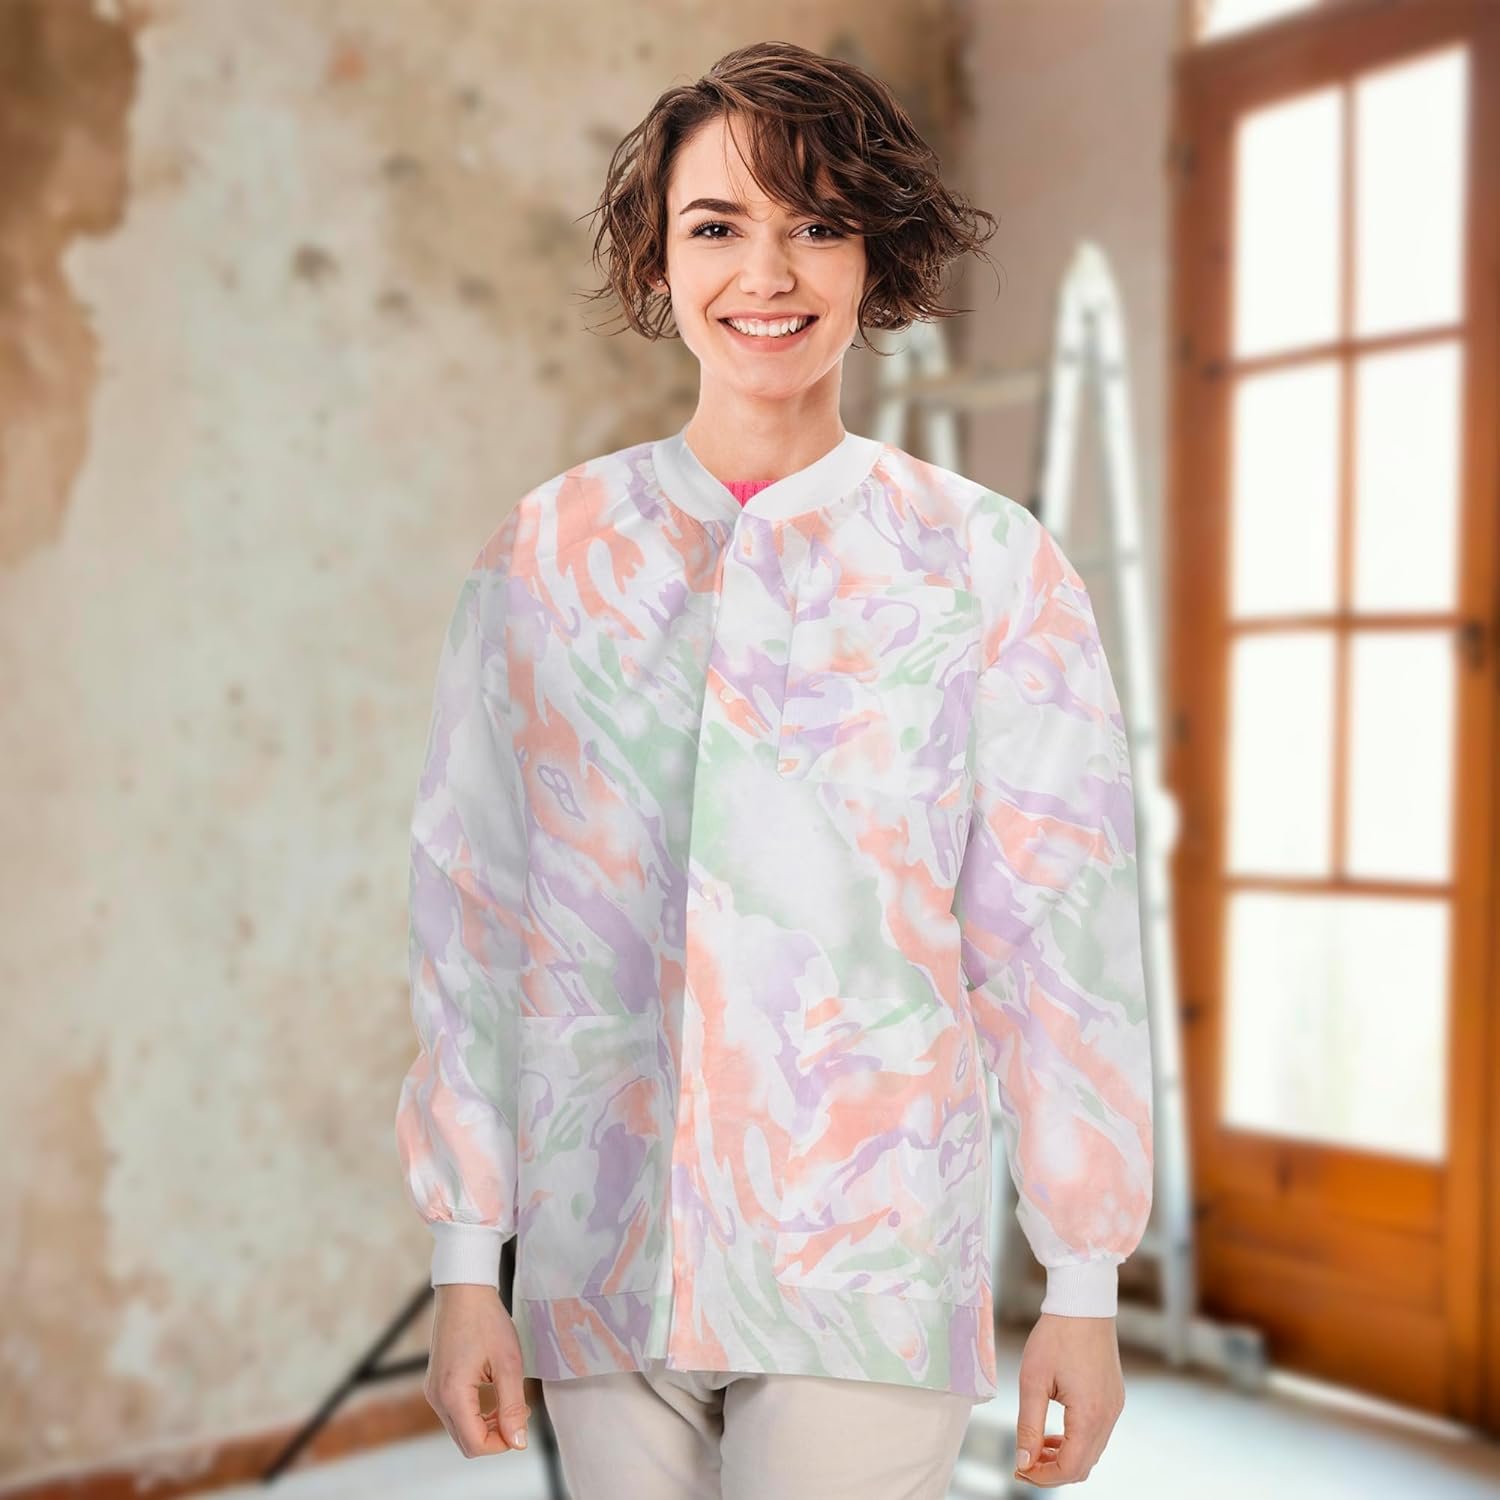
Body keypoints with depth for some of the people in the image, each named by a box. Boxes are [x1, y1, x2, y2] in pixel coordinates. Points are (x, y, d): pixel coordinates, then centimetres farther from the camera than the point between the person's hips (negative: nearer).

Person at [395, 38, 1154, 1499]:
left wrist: (1083, 1285, 1)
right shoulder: (541, 553, 3)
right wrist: (465, 1265, 5)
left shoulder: (990, 565, -1)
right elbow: (469, 915, 4)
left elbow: (1058, 933, 0)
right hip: (601, 1265, 2)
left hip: (867, 1274, -1)